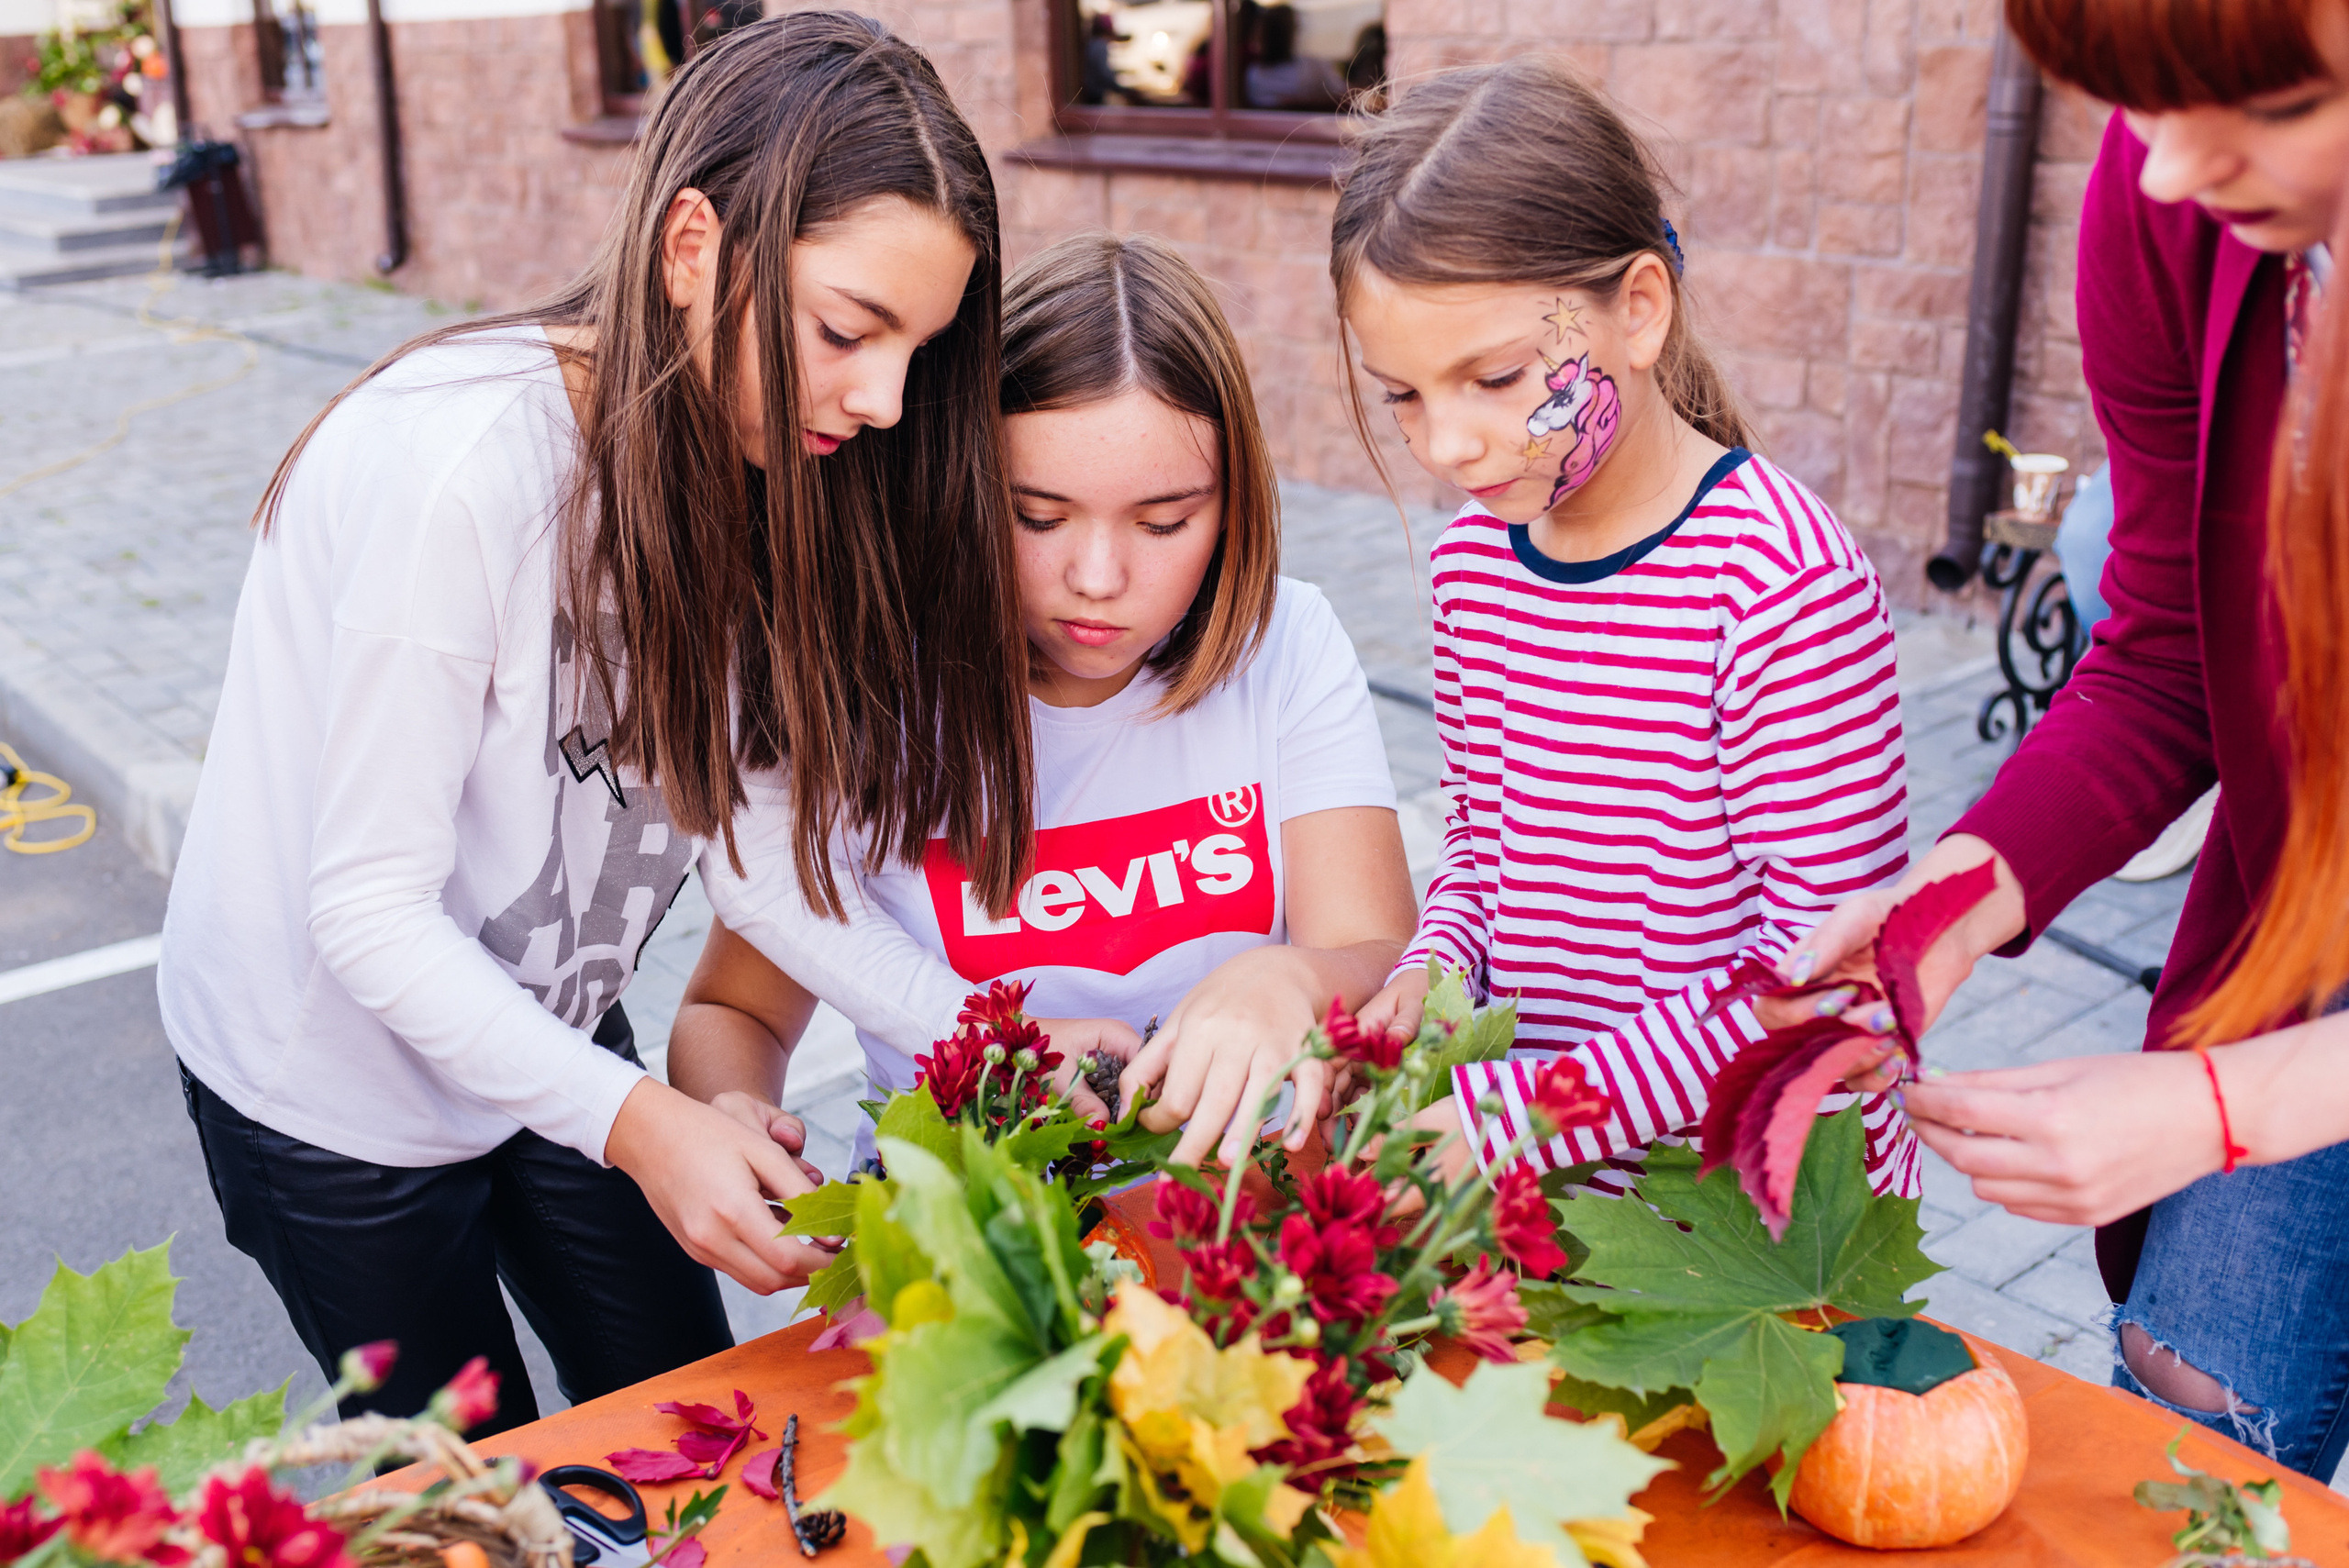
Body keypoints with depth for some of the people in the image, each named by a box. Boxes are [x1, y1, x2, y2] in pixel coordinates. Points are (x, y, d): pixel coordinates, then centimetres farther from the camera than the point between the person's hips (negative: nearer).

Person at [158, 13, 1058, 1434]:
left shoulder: (757, 452, -11)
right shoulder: (459, 461, -32)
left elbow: (741, 818, -13)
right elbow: (369, 907, -27)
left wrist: (970, 1032, -24)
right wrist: (634, 1120, -37)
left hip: (551, 1026, 6)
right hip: (332, 1067, -5)